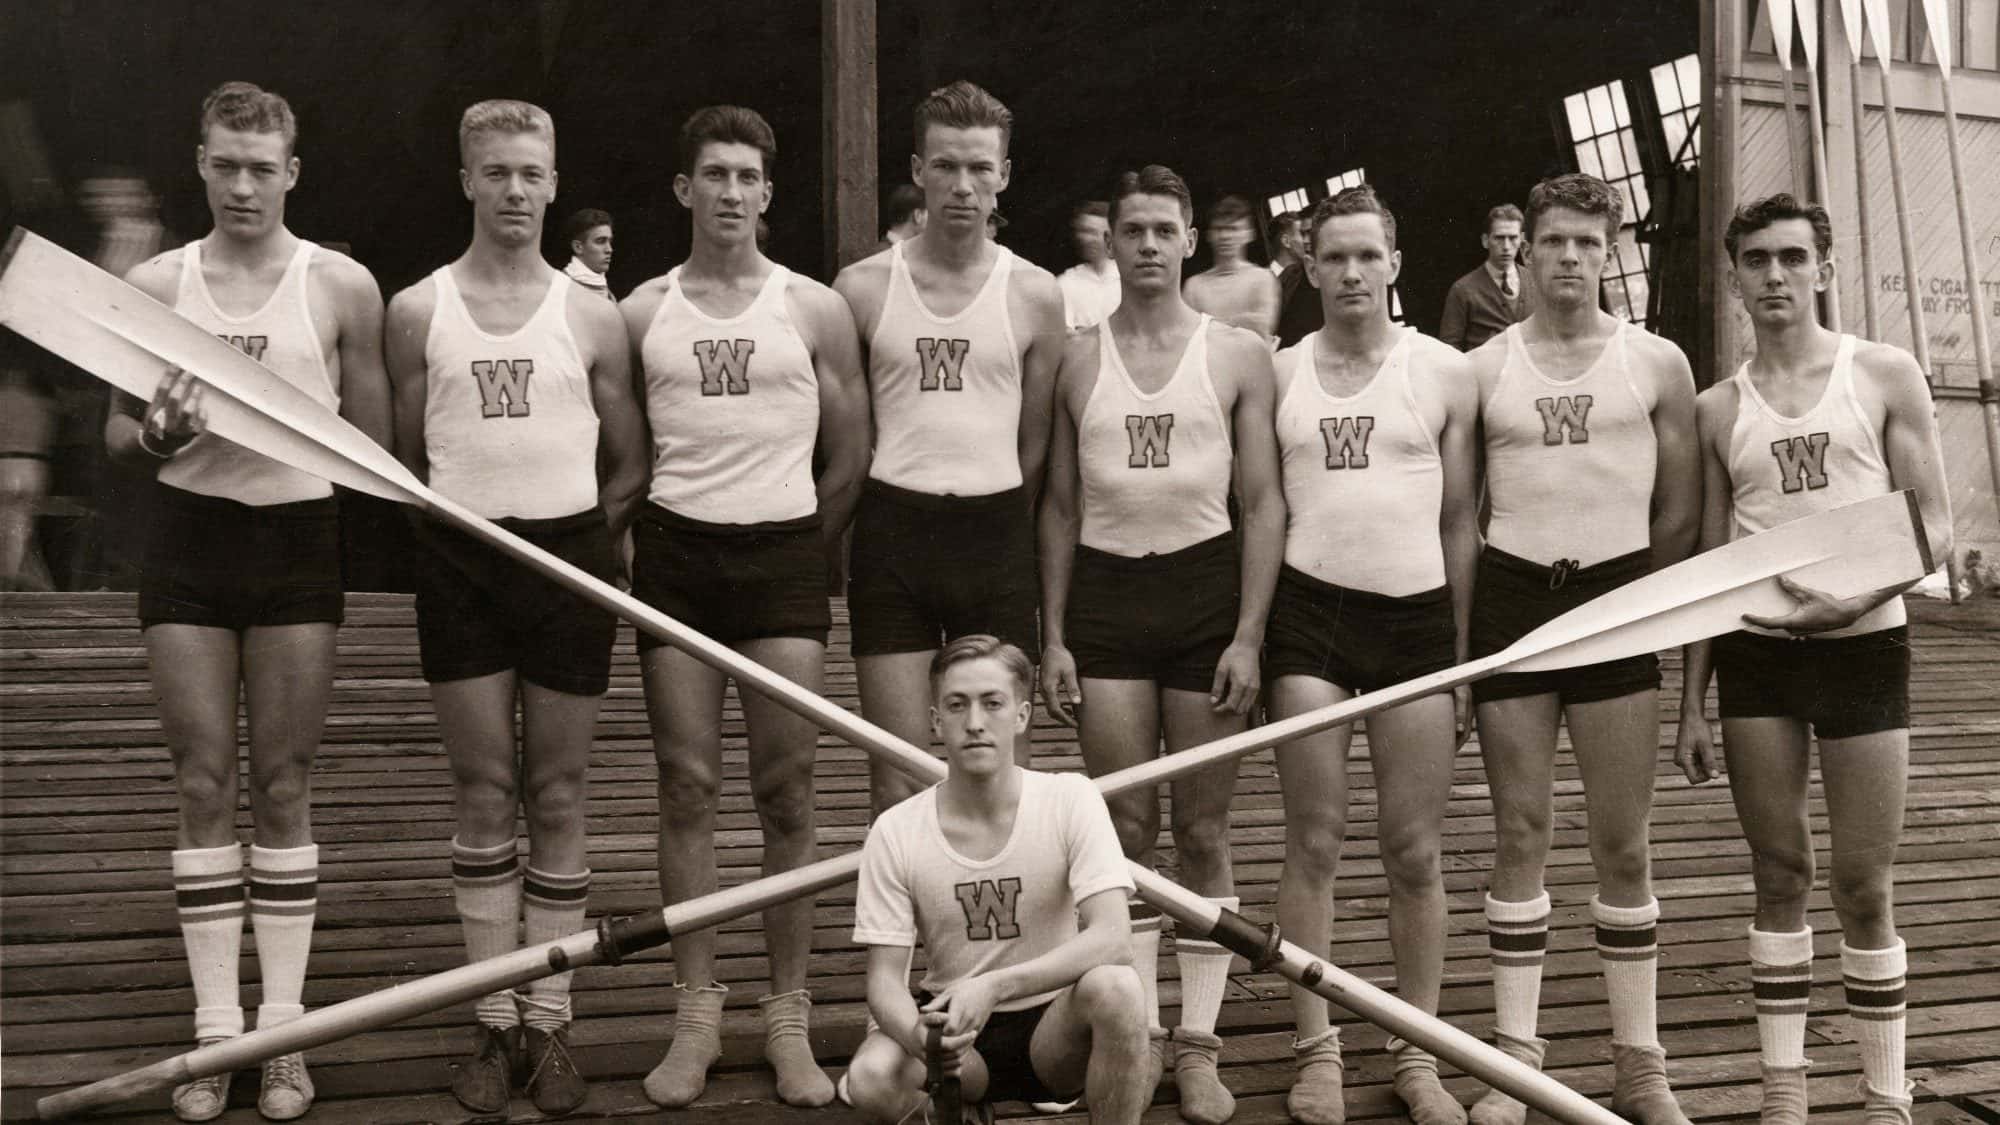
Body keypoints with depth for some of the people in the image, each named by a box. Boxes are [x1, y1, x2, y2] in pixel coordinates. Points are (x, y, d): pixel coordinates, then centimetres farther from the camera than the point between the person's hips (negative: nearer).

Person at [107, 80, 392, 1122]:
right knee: (203, 783, 2)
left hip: (297, 534, -1)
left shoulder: (341, 285, 1)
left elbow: (371, 447, 4)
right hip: (187, 537, 2)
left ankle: (283, 1031, 11)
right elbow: (115, 434, 10)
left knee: (282, 787, 3)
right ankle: (214, 1030, 11)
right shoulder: (153, 285, 6)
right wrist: (156, 432, -12)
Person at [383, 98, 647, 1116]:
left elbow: (631, 468, 9)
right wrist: (461, 526, 1)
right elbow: (402, 460, 10)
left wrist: (577, 531, 1)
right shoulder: (418, 311, 5)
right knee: (484, 794, 3)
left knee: (556, 799, 4)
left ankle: (549, 1022, 12)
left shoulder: (591, 318, 5)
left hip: (569, 561, 0)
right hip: (461, 563, 0)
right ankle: (494, 1022, 13)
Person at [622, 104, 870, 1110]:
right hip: (674, 553, 1)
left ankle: (789, 1018, 9)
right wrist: (635, 535, 5)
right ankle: (695, 1013, 11)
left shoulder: (814, 309, 5)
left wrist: (797, 545, 8)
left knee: (786, 792, -1)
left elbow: (852, 455, 9)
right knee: (687, 787, 1)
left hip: (785, 551, -1)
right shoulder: (640, 314, 7)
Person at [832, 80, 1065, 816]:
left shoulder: (1035, 295, 3)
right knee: (897, 782, 1)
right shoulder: (862, 287, 3)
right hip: (892, 530, 0)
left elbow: (1037, 443, 9)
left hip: (996, 534, 1)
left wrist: (998, 530, 8)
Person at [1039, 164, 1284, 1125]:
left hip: (1205, 586, -1)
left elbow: (1264, 503, 0)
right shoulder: (1076, 360, 7)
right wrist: (1053, 639, 3)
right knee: (1125, 829, 3)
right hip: (1105, 592, 1)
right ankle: (1139, 1034, 14)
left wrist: (1246, 636, -7)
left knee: (1202, 831, 4)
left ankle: (1198, 1043, 14)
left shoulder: (1238, 355, 2)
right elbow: (1060, 507, 9)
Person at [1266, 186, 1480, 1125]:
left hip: (1417, 613, 0)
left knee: (1415, 851, 5)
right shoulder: (1279, 374, 6)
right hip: (1310, 610, 0)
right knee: (1314, 841, 2)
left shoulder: (1444, 372, 5)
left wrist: (1465, 653, 4)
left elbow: (1461, 520, 7)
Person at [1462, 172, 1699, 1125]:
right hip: (1511, 595, 0)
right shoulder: (1481, 369, 5)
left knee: (1623, 842, 3)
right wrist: (1456, 629, 3)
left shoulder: (1657, 364, 4)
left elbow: (1681, 513, 7)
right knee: (1519, 833, 3)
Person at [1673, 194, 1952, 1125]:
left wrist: (1852, 598, -19)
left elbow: (1934, 529, -1)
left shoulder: (1885, 377, 1)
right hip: (1755, 654, 2)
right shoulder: (1718, 409, 7)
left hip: (1863, 647, -2)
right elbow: (1706, 565, 10)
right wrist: (1691, 705, 7)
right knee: (1779, 875, 7)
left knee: (1864, 885, 2)